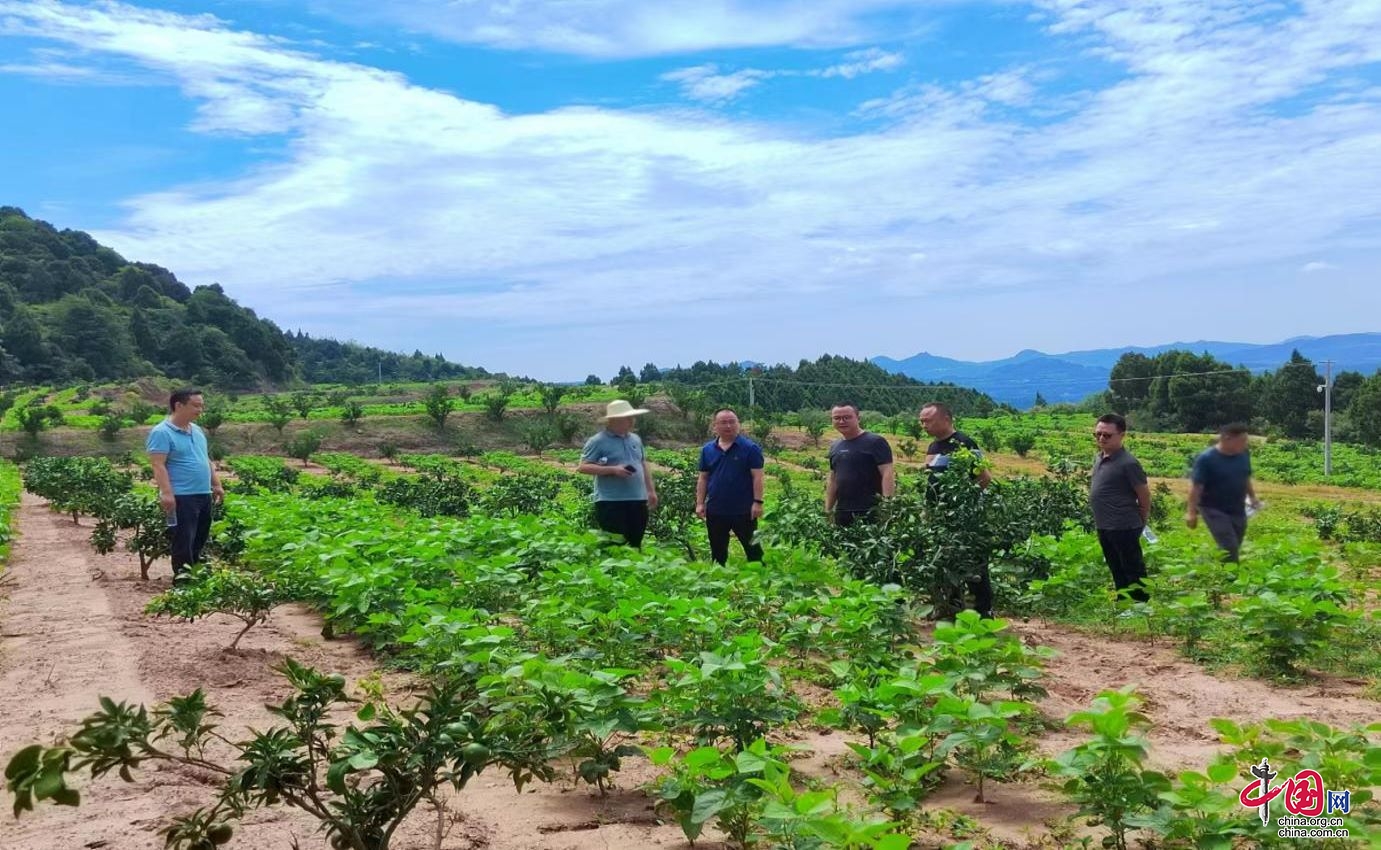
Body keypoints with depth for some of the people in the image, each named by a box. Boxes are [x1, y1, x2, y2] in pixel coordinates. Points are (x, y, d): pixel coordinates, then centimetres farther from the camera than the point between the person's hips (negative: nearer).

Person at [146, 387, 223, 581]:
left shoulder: (197, 430, 16)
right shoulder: (162, 433, -11)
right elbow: (158, 465, -18)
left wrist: (217, 484, 18)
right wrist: (166, 493, -25)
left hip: (204, 495, 9)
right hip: (181, 497, -9)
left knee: (200, 540, 16)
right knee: (183, 542, -5)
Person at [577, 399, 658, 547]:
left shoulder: (636, 439, 14)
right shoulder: (598, 441, -8)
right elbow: (582, 467, -12)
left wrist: (651, 490, 17)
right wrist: (613, 470, -19)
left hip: (638, 500, 7)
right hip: (611, 502, -7)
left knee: (635, 544, 11)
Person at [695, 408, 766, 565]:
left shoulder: (750, 448, -5)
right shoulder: (707, 449, 6)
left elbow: (757, 477, -8)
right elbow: (703, 478, 9)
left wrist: (758, 502, -14)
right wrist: (700, 503, 3)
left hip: (744, 511, -4)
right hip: (715, 511, 4)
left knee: (753, 549, 4)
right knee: (717, 552, 13)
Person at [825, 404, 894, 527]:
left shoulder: (875, 442, -7)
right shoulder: (835, 446, 15)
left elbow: (887, 474, -13)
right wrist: (828, 510, 16)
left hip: (870, 512, -7)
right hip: (842, 513, 7)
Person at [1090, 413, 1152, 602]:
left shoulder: (1128, 463, -19)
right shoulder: (1099, 458, 6)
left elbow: (1144, 496, -11)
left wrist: (1140, 522, 1)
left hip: (1124, 528, -9)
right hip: (1104, 527, 9)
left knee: (1134, 572, 3)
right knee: (1117, 571, 20)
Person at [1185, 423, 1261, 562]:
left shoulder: (1243, 454, 2)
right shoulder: (1206, 458, -18)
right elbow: (1196, 487, -18)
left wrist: (1252, 497, 15)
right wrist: (1192, 512, -20)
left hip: (1238, 510, 7)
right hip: (1214, 510, -7)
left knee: (1235, 548, 11)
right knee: (1229, 549, -14)